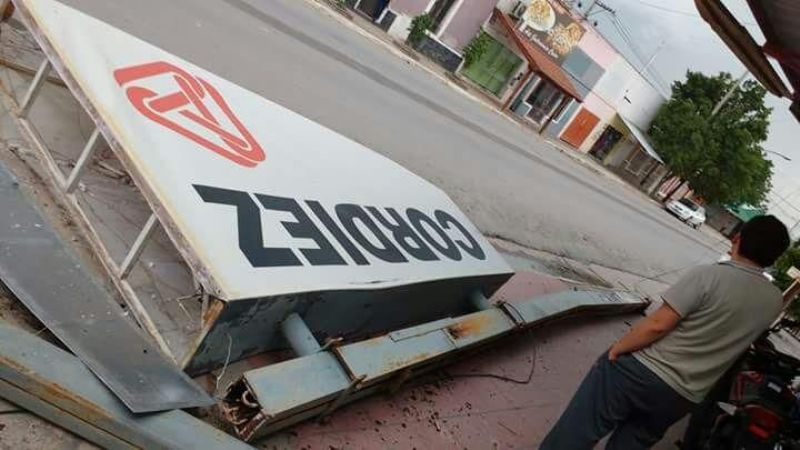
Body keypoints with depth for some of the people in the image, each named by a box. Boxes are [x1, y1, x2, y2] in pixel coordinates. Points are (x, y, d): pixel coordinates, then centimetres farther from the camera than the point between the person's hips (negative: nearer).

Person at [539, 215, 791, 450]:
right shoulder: (775, 302, 1)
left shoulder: (708, 275, -18)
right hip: (682, 399, 6)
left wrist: (616, 349, -8)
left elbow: (657, 325, -21)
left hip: (640, 371, -6)